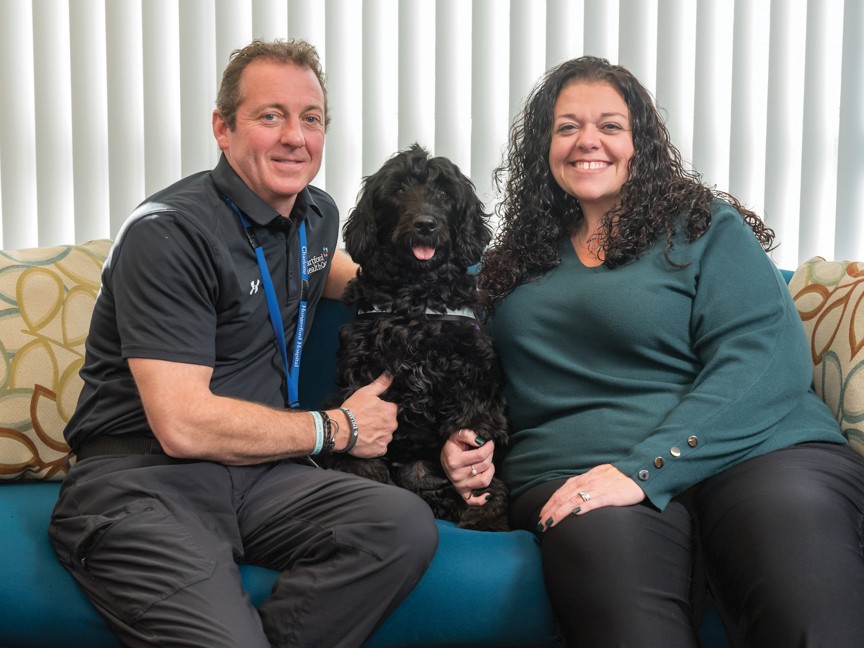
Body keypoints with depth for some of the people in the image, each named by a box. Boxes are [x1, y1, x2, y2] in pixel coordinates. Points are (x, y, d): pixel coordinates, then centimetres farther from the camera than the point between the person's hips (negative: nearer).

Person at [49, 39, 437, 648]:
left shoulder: (318, 215, 13)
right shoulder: (169, 233, -12)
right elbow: (182, 425, -19)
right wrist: (337, 429, -7)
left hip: (257, 472, 7)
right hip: (142, 482, -7)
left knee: (407, 524, -22)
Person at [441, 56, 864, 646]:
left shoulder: (706, 227, 8)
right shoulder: (517, 262, 22)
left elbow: (766, 363, -6)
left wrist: (644, 470, -16)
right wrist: (464, 445, 6)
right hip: (576, 476, 2)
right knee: (607, 539, -37)